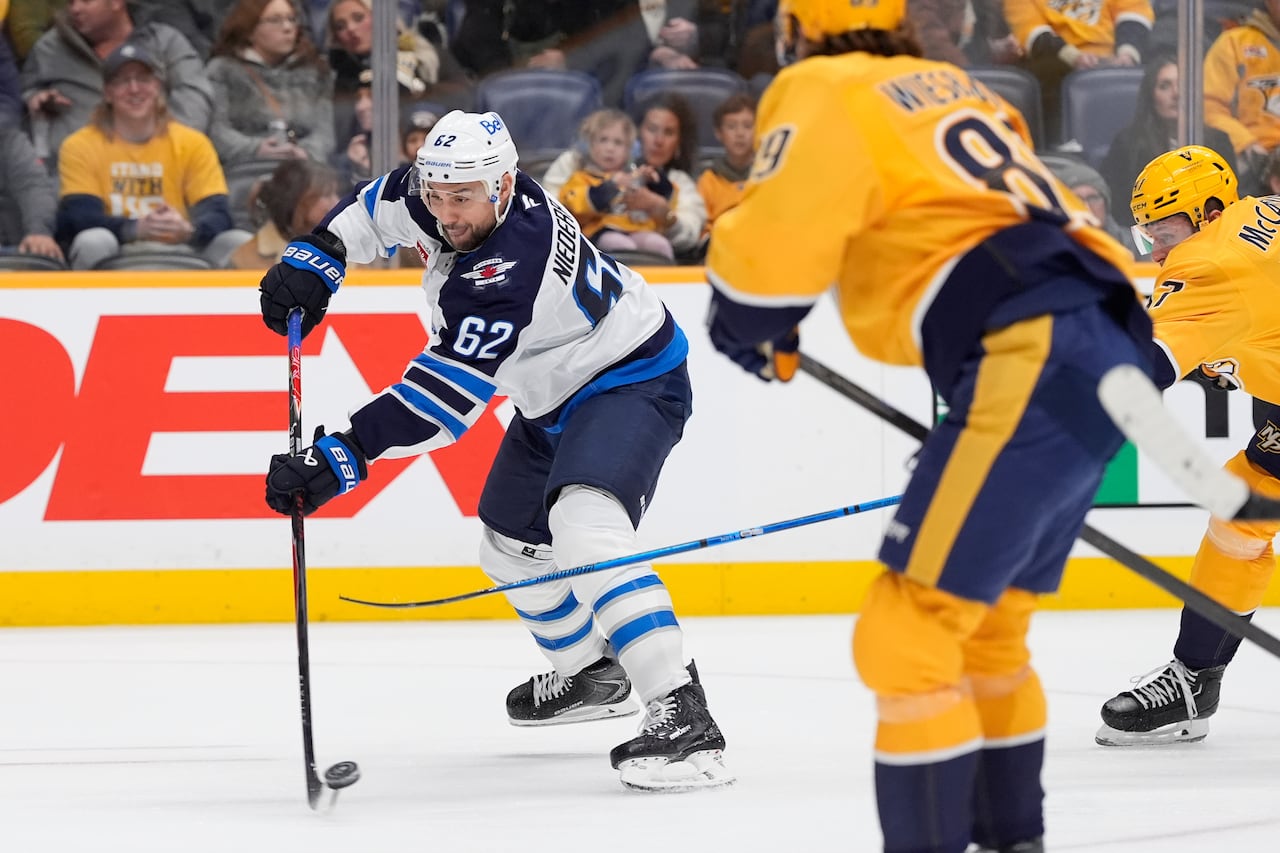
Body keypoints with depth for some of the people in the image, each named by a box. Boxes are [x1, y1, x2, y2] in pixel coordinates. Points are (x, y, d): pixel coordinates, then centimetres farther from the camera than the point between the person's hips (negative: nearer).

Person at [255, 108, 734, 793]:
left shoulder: (510, 264, -37)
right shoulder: (435, 189, -11)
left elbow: (450, 390, -41)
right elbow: (378, 208, 13)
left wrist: (348, 453, -46)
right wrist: (317, 255, -3)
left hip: (629, 381, -10)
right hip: (556, 395, 11)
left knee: (583, 528, -32)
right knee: (511, 544, 21)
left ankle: (682, 717, -38)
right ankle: (590, 673, 47)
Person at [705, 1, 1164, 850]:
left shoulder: (825, 93, 2)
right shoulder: (954, 88, 27)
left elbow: (771, 246, -6)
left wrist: (749, 325, 14)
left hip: (1033, 368, -9)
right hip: (1108, 352, 9)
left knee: (909, 634, -6)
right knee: (985, 629, 22)